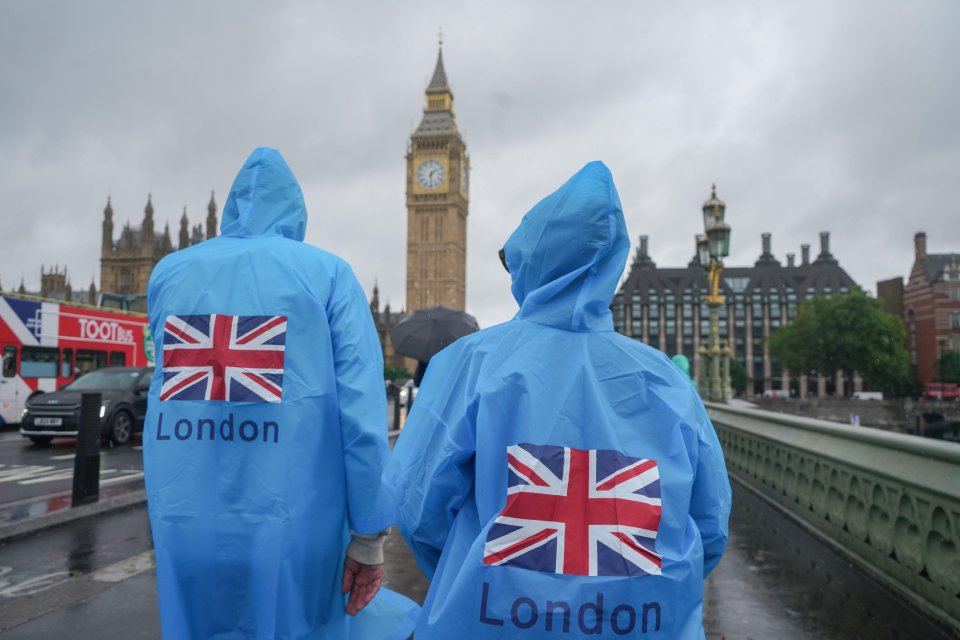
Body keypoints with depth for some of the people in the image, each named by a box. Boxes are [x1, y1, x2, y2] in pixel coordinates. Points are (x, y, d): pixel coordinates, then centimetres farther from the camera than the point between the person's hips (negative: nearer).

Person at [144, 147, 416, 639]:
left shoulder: (169, 272, 8)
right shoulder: (326, 272, -3)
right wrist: (369, 534, -7)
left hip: (182, 527, 4)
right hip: (292, 529, -3)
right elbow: (362, 408, -11)